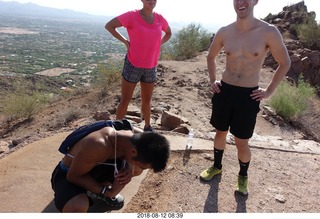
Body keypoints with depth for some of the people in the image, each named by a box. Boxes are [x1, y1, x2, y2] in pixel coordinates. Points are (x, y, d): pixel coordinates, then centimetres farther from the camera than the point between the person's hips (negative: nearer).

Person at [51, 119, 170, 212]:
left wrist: (130, 166, -21)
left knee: (136, 169, -4)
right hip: (68, 175, -6)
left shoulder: (138, 136, -20)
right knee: (77, 208, -35)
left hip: (96, 168, 6)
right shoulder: (99, 146, -41)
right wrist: (108, 192, -27)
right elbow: (73, 176, -27)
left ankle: (103, 186, 14)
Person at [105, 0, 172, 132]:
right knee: (125, 100, 4)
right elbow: (109, 25, -7)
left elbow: (168, 33, 21)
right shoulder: (132, 16, -11)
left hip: (151, 67, 4)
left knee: (147, 101, 17)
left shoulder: (160, 19, 1)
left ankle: (147, 127, 33)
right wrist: (125, 41, -10)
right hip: (133, 65, -4)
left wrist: (158, 44, 6)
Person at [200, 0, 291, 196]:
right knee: (220, 132, 18)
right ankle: (217, 166, 41)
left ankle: (243, 176, 32)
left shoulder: (269, 32, -12)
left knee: (242, 142, 5)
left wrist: (269, 91, -1)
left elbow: (285, 63, 0)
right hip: (224, 90, 3)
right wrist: (213, 80, 8)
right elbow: (211, 57, 16)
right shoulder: (225, 32, -3)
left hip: (248, 95, -3)